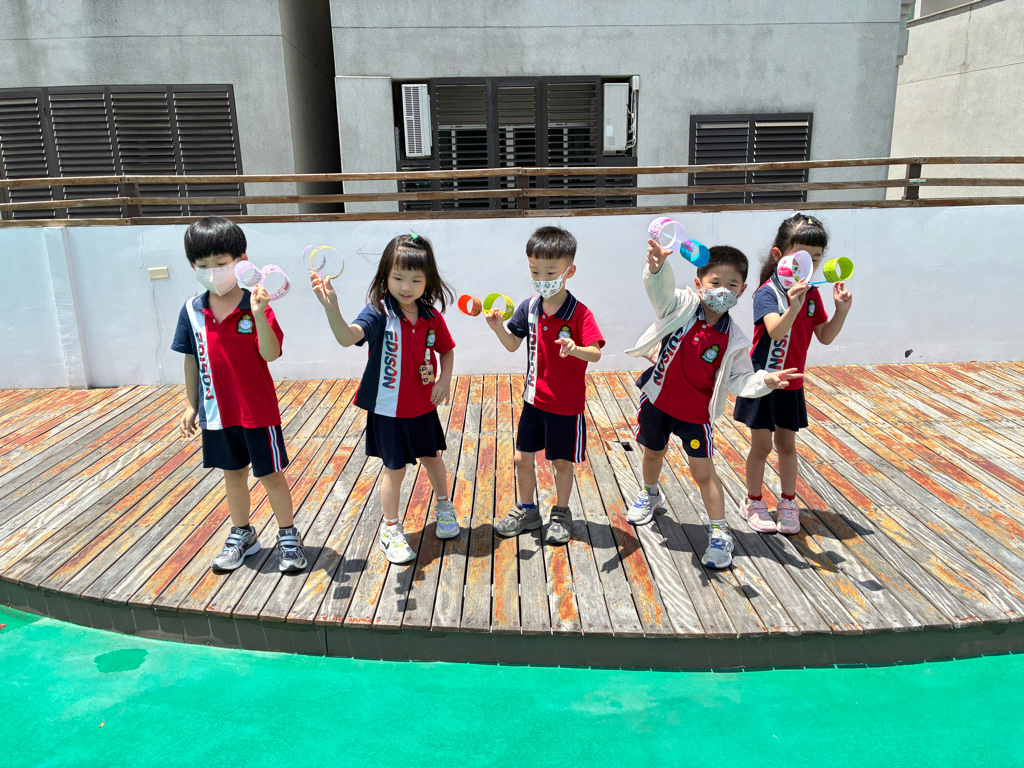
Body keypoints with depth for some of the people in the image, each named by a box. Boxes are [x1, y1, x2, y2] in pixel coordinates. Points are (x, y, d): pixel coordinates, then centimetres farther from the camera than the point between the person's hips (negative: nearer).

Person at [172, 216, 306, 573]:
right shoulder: (192, 310, -2)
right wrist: (191, 405, 10)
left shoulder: (256, 306, -14)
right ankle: (241, 535, 38)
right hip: (217, 411, 4)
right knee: (233, 474, 19)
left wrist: (259, 316, -38)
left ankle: (288, 536, 26)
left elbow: (271, 354, -24)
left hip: (258, 410, -4)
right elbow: (191, 360, 7)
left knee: (270, 474, 7)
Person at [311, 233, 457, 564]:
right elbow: (348, 337, -37)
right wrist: (331, 307, -55)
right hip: (388, 409, -4)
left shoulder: (431, 317, -5)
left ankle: (444, 507, 49)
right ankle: (390, 530, 28)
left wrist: (444, 379, -7)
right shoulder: (378, 313, -18)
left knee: (432, 457, 22)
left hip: (423, 407, 4)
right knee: (395, 469, 7)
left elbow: (446, 350, 11)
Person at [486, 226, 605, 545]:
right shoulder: (529, 308, -1)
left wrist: (576, 349, -45)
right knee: (523, 458, 12)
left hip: (567, 403, -4)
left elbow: (596, 353, -24)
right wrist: (499, 327, -12)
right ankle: (526, 510, 34)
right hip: (534, 398, 5)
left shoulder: (579, 313, -17)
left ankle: (561, 514, 32)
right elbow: (513, 345, 7)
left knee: (562, 462, 10)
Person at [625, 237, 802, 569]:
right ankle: (650, 494, 54)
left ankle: (719, 533, 14)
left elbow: (739, 379, -8)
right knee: (653, 453, 23)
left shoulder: (733, 340, -13)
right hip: (658, 398, 2)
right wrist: (657, 266, -57)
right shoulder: (683, 306, -14)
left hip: (696, 411, -2)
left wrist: (766, 381, -29)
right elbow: (660, 289, -33)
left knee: (703, 470, 0)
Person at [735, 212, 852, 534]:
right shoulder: (768, 292, -19)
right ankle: (754, 503, 23)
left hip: (792, 384, 6)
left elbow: (825, 336, 6)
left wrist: (842, 309, -9)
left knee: (787, 444, 14)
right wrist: (794, 307, -53)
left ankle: (788, 503, 28)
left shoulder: (811, 293, 3)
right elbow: (775, 331, -35)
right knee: (761, 445, 5)